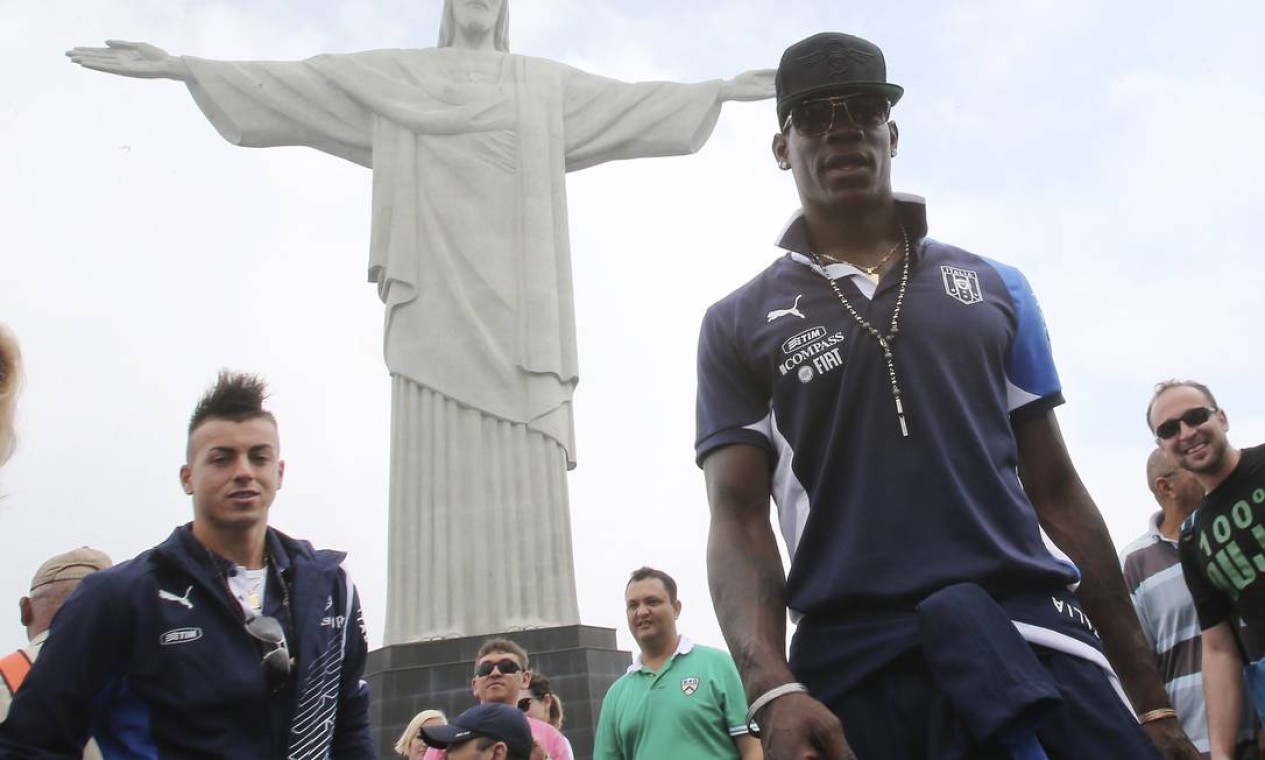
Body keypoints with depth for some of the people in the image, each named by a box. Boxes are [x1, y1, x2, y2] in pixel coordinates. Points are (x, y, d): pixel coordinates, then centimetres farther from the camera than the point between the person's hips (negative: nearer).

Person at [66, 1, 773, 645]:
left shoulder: (546, 83, 23)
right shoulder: (392, 74, 19)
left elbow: (633, 103, 22)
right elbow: (288, 84, 15)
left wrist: (725, 88, 18)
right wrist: (178, 66, 9)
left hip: (511, 282, 1)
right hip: (437, 282, -1)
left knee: (524, 457, -9)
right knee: (438, 454, -11)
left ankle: (530, 626, -11)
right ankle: (442, 631, -13)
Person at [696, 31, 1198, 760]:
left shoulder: (994, 288, 13)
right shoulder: (739, 325, 6)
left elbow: (1055, 489, 13)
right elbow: (738, 518, -2)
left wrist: (1150, 694, 12)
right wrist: (773, 690, -18)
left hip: (1037, 633, 2)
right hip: (855, 668, -2)